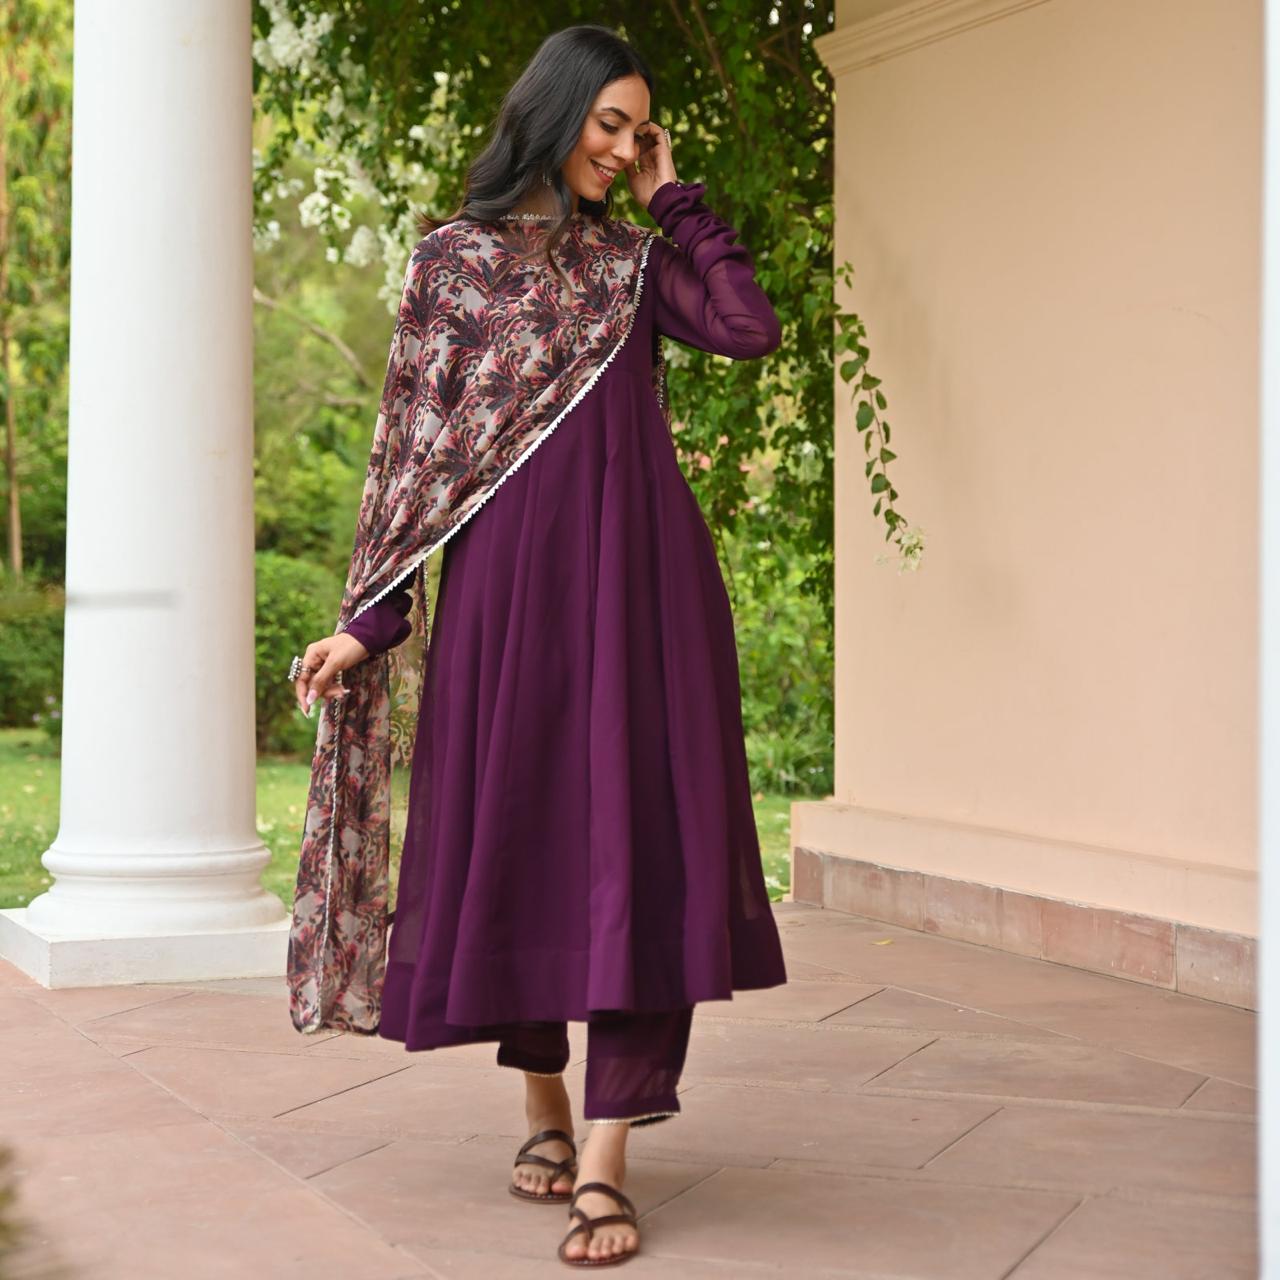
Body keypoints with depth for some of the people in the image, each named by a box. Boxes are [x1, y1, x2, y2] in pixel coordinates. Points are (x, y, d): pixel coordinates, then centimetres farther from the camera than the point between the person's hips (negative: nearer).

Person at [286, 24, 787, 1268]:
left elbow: (751, 328, -4)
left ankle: (605, 1164, -7)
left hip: (637, 575, 1)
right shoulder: (459, 254, 8)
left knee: (638, 837, -7)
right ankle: (543, 1106, 24)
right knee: (518, 831, 4)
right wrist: (371, 618, -2)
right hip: (510, 574, -1)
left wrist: (672, 201, 6)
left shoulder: (636, 258, 14)